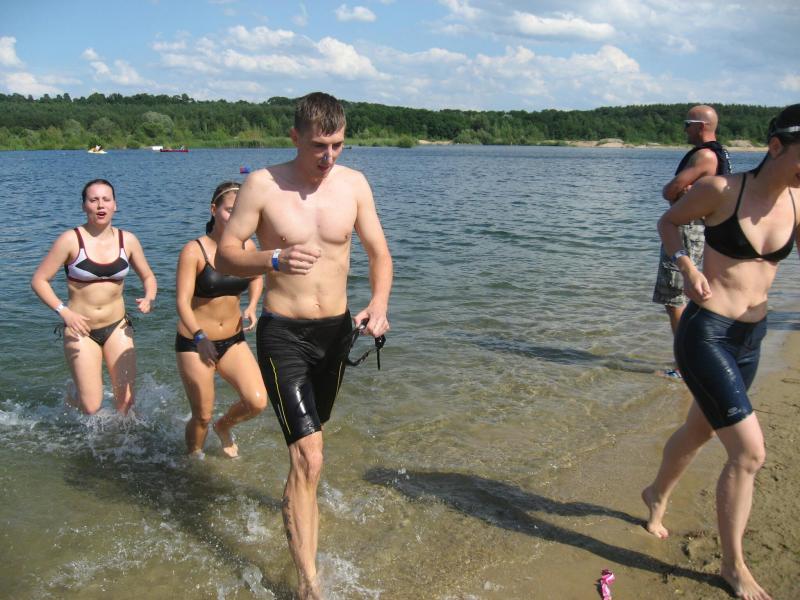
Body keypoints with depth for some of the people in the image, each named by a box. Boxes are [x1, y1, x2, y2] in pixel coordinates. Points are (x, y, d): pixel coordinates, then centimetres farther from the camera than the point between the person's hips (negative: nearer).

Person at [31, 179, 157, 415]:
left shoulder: (127, 240, -2)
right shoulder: (71, 240, -12)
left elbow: (148, 277, 11)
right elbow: (39, 280, -8)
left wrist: (149, 298, -10)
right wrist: (64, 311, -20)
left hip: (117, 326, 3)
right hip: (80, 329, -3)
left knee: (126, 401, 1)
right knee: (92, 407, -3)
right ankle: (73, 391, 33)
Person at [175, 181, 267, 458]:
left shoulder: (246, 247, -2)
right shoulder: (194, 251, -16)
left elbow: (257, 277, 19)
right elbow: (182, 301, -22)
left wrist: (252, 306, 0)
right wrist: (200, 337, -37)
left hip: (233, 341, 4)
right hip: (194, 343, -4)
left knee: (257, 402, -11)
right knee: (202, 416, 4)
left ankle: (224, 426, 23)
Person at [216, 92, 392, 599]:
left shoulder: (353, 183, 0)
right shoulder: (263, 185, -9)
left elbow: (379, 252, 4)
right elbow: (225, 255, -9)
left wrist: (379, 303, -15)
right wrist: (275, 260, -28)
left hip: (336, 329, 4)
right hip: (284, 333, -4)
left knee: (308, 436, 25)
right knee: (309, 457, -12)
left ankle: (299, 506, 54)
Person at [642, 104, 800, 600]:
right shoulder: (721, 189, -13)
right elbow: (669, 221, 3)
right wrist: (686, 265, -14)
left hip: (751, 337, 6)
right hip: (705, 334, -6)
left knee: (700, 431, 24)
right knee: (750, 451, -8)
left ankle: (657, 496, 52)